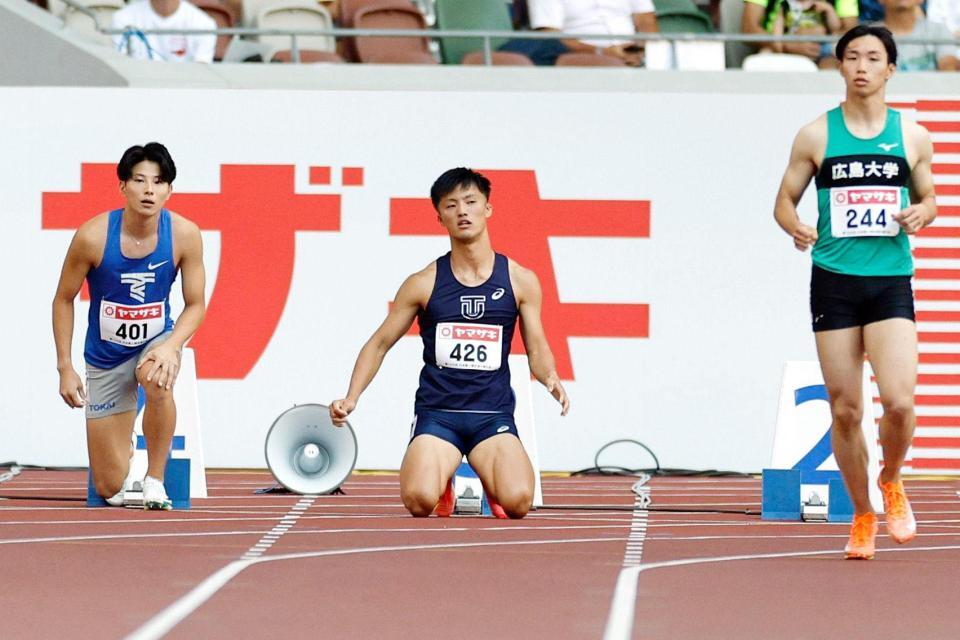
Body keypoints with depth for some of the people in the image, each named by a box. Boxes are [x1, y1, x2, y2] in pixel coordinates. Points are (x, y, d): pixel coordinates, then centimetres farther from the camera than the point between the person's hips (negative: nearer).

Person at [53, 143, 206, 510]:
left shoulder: (184, 234, -15)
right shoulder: (93, 236, -19)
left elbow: (196, 305, -7)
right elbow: (63, 300, -5)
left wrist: (172, 346, -26)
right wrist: (65, 367, -9)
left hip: (157, 341, 0)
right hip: (106, 355, 0)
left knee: (158, 380, -41)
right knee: (109, 488, -2)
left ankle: (155, 479, -19)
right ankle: (127, 455, 39)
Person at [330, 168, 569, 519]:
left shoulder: (520, 281, 5)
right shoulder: (423, 284, 3)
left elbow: (537, 350, 8)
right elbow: (379, 344, 10)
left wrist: (551, 379, -15)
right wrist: (351, 398, -3)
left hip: (493, 415, 1)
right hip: (436, 413, 0)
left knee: (517, 502, -25)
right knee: (420, 501, -27)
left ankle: (489, 481, 15)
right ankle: (442, 482, 13)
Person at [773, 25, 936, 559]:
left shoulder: (913, 137, 7)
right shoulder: (816, 136, 4)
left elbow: (928, 198, 18)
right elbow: (785, 199, 9)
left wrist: (922, 214, -5)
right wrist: (795, 226, -12)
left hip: (891, 281, 0)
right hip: (834, 280, 0)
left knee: (899, 402, -16)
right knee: (845, 411, 1)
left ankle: (892, 482, 14)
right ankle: (862, 516, 17)